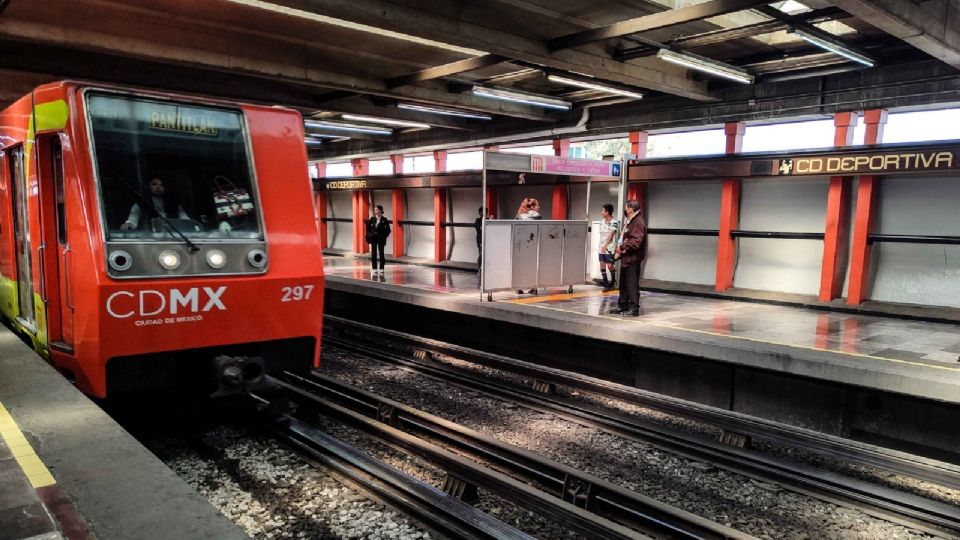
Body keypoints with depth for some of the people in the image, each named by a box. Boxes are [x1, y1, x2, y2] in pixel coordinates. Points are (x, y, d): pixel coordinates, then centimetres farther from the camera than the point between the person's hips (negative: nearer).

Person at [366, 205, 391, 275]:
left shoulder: (384, 220, -5)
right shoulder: (372, 219, 2)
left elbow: (388, 230, -4)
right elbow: (368, 228, 9)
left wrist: (383, 236, -10)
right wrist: (370, 235, -2)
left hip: (381, 239, -2)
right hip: (373, 238, 2)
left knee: (381, 253, 4)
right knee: (373, 254, 3)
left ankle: (381, 269, 12)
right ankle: (375, 269, 9)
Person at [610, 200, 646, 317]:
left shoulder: (638, 222, -16)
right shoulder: (629, 221, 16)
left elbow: (636, 242, -25)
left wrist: (622, 247, -16)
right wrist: (618, 249, 7)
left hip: (633, 259, -10)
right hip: (625, 258, 10)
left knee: (632, 284, -4)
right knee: (623, 283, 16)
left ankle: (634, 308, 2)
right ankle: (622, 306, 26)